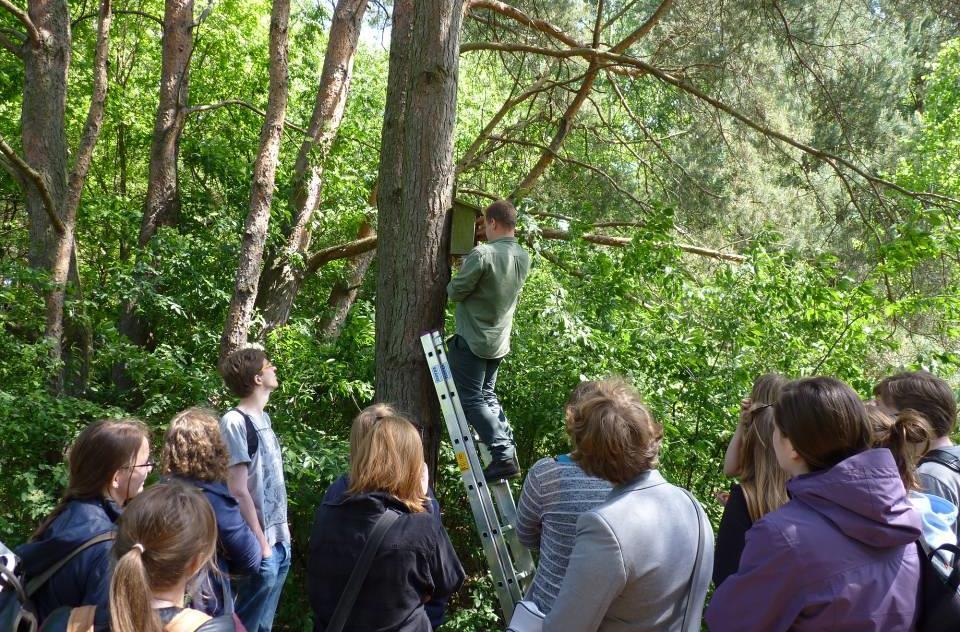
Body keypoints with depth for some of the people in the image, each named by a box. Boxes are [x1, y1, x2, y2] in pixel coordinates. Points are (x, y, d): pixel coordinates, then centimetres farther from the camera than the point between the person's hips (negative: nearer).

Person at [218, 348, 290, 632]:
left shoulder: (263, 417, 11)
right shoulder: (235, 422, -14)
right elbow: (238, 490, -17)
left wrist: (284, 529, 13)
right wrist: (260, 543, -16)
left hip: (280, 540, 8)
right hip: (262, 545, -8)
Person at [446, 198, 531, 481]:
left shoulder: (482, 254, -22)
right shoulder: (524, 258, 3)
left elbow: (455, 292, -15)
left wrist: (454, 282, 8)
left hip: (472, 341, -8)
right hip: (499, 341, 8)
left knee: (471, 400, 0)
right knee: (488, 395, 20)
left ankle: (503, 456, -6)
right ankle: (508, 448, 15)